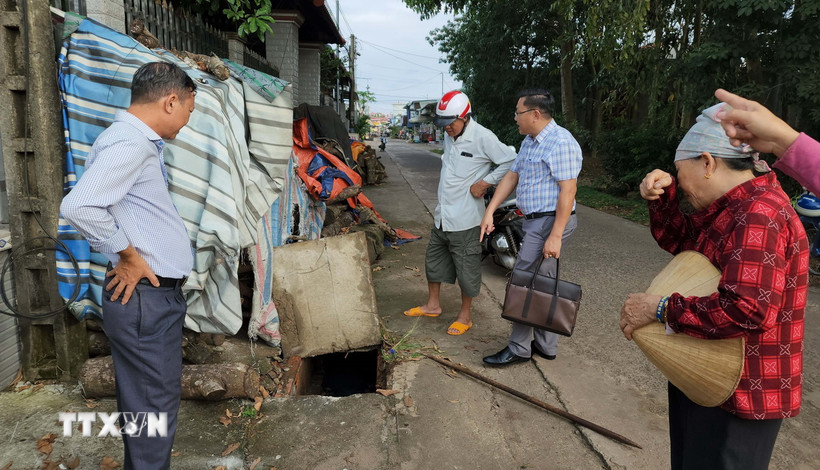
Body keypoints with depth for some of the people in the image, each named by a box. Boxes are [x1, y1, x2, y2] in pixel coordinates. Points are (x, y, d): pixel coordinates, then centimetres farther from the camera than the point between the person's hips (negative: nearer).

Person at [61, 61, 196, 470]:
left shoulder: (140, 142, 16)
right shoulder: (128, 142, -17)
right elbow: (79, 206, -29)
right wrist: (129, 257, -18)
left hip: (158, 295, 10)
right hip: (146, 299, -10)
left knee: (147, 403, 20)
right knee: (153, 408, 0)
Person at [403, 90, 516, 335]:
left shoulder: (482, 137, -16)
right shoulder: (449, 136, 9)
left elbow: (511, 161, -17)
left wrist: (485, 182, -17)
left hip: (464, 218, -8)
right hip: (442, 214, 9)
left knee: (466, 268, 4)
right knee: (434, 259, 19)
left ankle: (465, 315, 21)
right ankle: (433, 305, 37)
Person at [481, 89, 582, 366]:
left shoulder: (560, 142, -17)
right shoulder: (529, 141, 15)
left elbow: (568, 190, -21)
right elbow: (512, 176, 16)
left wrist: (555, 235, -24)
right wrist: (489, 212, 9)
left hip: (550, 221, -10)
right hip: (535, 220, 10)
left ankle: (519, 349, 7)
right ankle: (546, 346, 26)